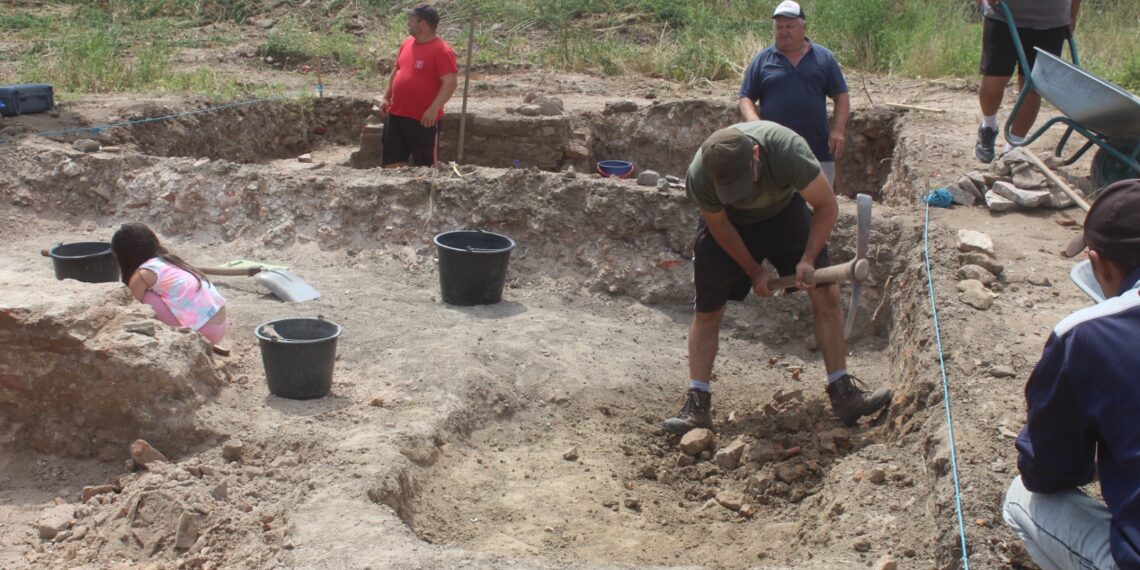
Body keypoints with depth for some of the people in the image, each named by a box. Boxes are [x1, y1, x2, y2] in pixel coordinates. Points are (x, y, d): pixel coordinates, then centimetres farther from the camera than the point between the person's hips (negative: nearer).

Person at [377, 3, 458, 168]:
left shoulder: (441, 50, -14)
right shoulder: (406, 44, 10)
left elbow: (450, 82, -19)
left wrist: (434, 109, -26)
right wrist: (386, 97, 13)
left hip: (423, 119, -8)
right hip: (396, 115, 8)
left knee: (426, 164, 3)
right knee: (392, 161, 11)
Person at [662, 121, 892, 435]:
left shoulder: (788, 150, -40)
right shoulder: (699, 178, -36)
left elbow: (826, 206, -23)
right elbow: (719, 227, -14)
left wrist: (808, 259, -29)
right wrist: (754, 271, -9)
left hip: (783, 211, 1)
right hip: (729, 221, 0)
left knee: (826, 294, -8)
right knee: (707, 310, -7)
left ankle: (844, 395, -1)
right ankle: (697, 404, 2)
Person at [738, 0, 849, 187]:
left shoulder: (824, 57, 7)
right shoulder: (762, 60, 5)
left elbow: (841, 96, 8)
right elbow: (745, 98, 5)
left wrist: (839, 129, -6)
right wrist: (754, 122, -15)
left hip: (818, 150, 1)